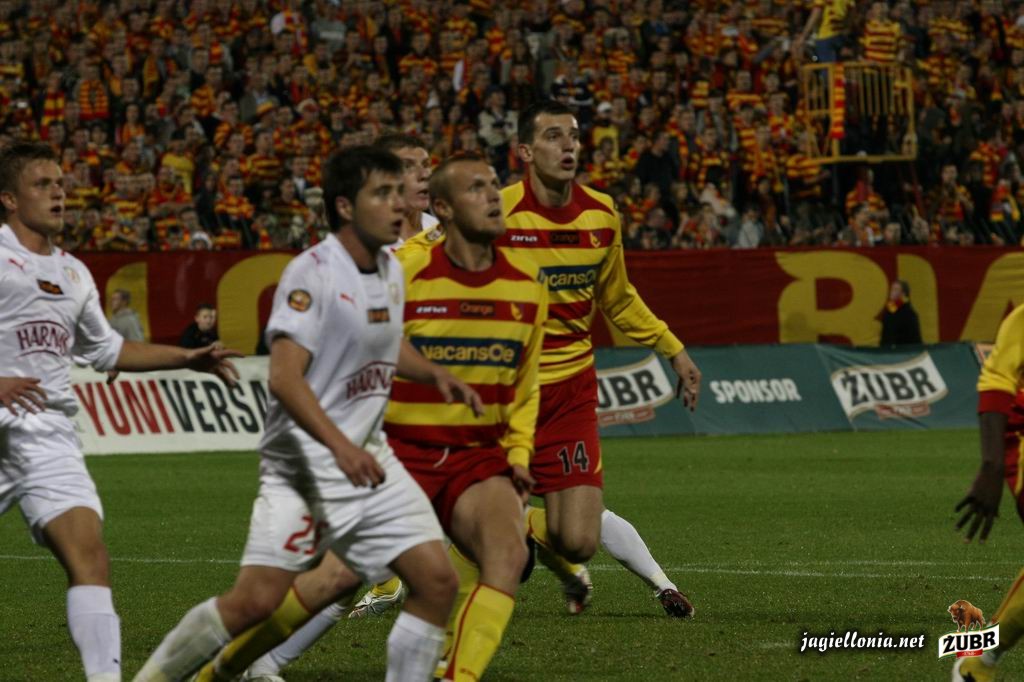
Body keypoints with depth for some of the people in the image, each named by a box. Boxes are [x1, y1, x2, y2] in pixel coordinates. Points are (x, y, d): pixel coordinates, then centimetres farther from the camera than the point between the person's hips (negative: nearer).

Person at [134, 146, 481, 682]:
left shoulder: (390, 271, 9)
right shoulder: (312, 272, -16)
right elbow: (284, 377, -26)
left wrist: (434, 374, 10)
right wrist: (339, 445, -37)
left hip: (369, 460, 7)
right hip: (303, 464, -7)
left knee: (437, 581, -6)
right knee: (256, 600, -14)